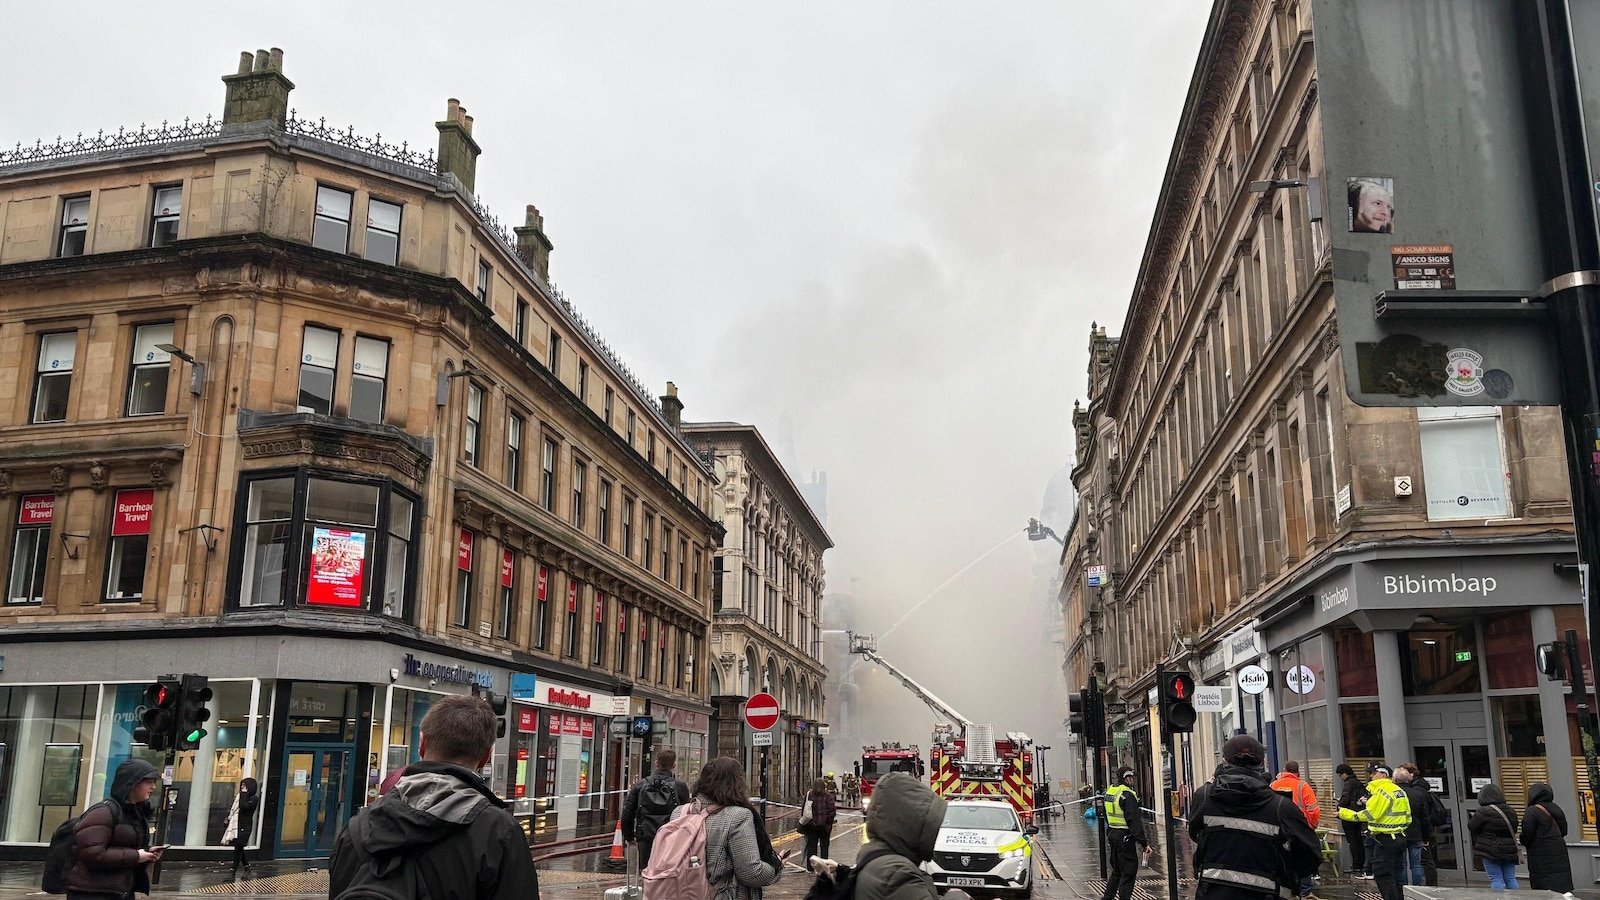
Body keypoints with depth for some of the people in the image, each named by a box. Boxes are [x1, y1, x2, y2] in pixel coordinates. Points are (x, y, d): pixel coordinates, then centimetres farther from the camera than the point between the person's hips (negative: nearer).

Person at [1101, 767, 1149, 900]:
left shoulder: (1109, 791, 10)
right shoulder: (1128, 795, -18)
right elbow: (1135, 821, -21)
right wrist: (1144, 843, -19)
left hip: (1112, 834, 9)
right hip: (1125, 836, -9)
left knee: (1117, 869, 22)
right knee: (1129, 871, 0)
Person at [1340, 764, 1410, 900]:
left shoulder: (1382, 791, -15)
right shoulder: (1399, 791, 14)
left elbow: (1370, 815, -19)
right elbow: (1407, 817, 16)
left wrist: (1343, 813, -17)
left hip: (1385, 839, -9)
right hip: (1400, 838, 9)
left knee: (1383, 877, -6)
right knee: (1394, 877, 15)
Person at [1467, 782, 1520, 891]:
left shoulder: (1483, 812, -15)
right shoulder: (1511, 811, 7)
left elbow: (1471, 826, -6)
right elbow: (1514, 830, 18)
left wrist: (1471, 818, 14)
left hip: (1491, 852, -6)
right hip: (1509, 850, 6)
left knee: (1496, 879, -3)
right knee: (1510, 879, 11)